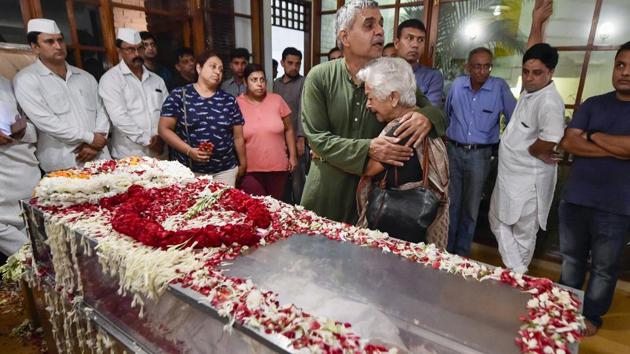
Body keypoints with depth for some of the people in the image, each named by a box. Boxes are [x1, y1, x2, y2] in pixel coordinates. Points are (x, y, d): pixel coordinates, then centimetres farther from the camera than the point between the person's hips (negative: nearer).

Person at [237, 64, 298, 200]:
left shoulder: (277, 99, 2)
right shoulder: (237, 104, -2)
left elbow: (288, 130, 7)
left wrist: (293, 156, 5)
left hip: (278, 167, 2)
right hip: (249, 170, -1)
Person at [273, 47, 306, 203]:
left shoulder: (304, 83, -5)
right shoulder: (276, 84, 13)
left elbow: (303, 111, -14)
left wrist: (301, 138, -22)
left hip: (296, 139, -5)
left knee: (298, 179, 0)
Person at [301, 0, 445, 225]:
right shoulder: (319, 77, -8)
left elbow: (433, 109, 4)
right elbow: (317, 138, -13)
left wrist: (427, 117, -22)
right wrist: (368, 149, -26)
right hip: (327, 193, -1)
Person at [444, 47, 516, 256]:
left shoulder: (500, 87, -6)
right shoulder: (457, 84, 1)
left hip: (479, 155, -1)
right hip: (453, 151, 2)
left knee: (470, 208, 10)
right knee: (450, 203, 8)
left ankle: (462, 252, 26)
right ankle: (445, 249, 23)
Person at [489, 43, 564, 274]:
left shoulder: (549, 102, -25)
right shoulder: (528, 92, 4)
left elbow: (550, 140, -35)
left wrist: (532, 152, -13)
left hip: (528, 179, -9)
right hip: (509, 173, 10)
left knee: (523, 232, 9)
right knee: (498, 220, 18)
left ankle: (518, 275, 30)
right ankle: (516, 269, 26)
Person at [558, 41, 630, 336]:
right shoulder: (592, 104, 7)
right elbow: (568, 142, -6)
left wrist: (593, 137, -6)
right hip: (575, 198, 3)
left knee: (604, 268, 11)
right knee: (571, 259, 17)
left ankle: (592, 314, 31)